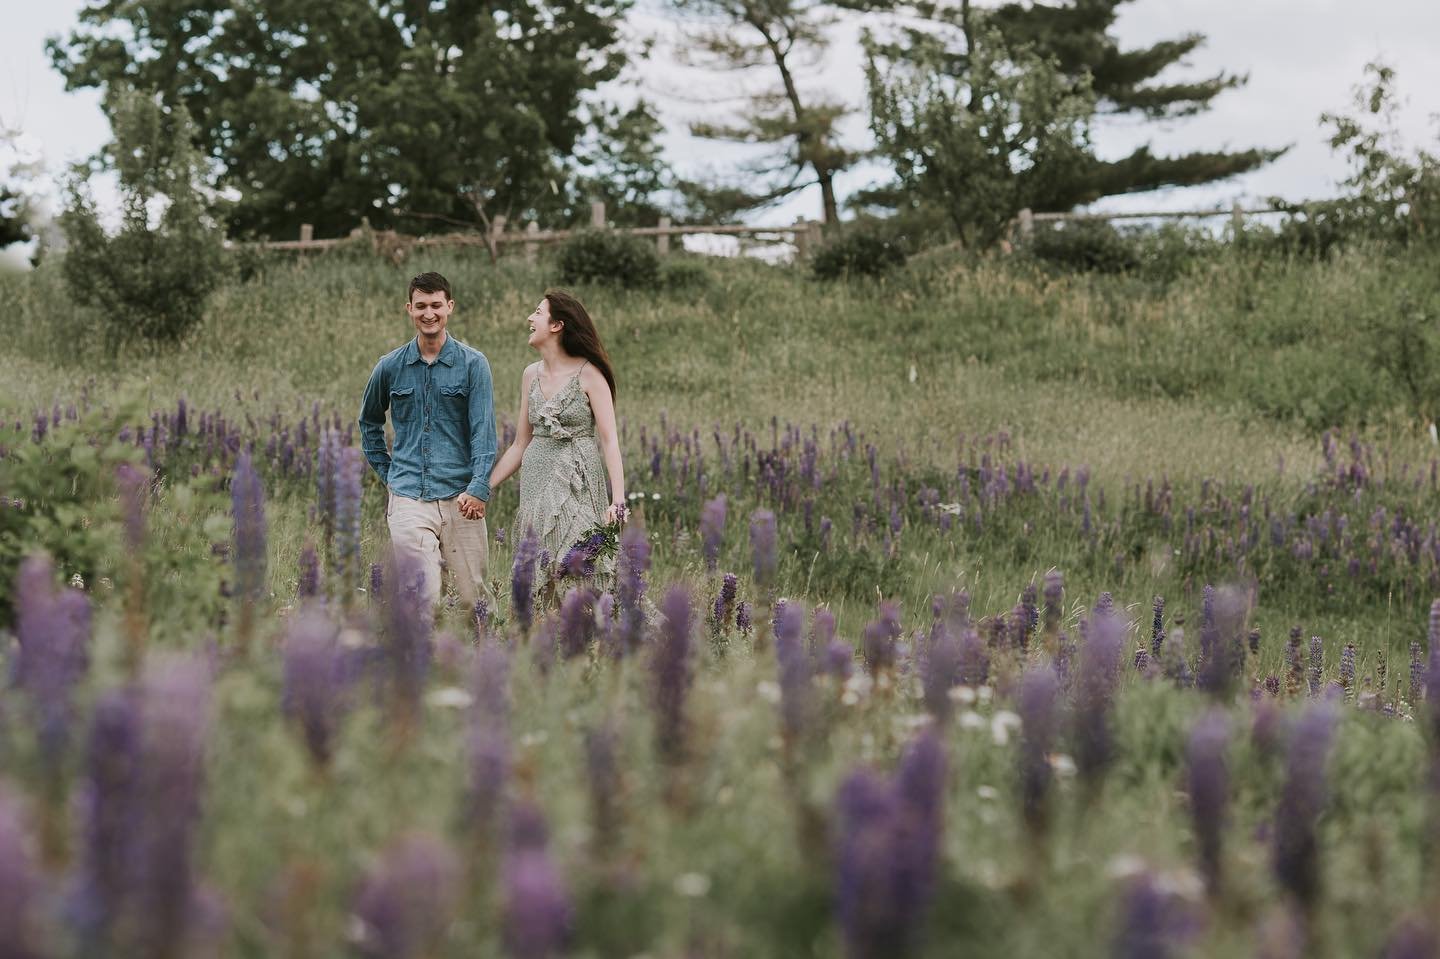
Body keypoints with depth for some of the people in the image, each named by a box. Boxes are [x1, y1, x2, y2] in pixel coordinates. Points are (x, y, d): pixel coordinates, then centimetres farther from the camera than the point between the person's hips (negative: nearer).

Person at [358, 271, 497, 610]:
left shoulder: (473, 364, 2)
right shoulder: (390, 366, 10)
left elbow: (484, 430, -5)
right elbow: (369, 421, 26)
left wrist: (478, 488, -18)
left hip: (460, 497, -1)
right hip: (407, 497, 1)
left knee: (474, 595, 3)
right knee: (421, 595, -11)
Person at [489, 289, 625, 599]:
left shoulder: (588, 374, -6)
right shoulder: (531, 375, 11)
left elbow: (610, 440, -10)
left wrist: (618, 499, -21)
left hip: (579, 485, -6)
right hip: (537, 485, 6)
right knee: (540, 584, 3)